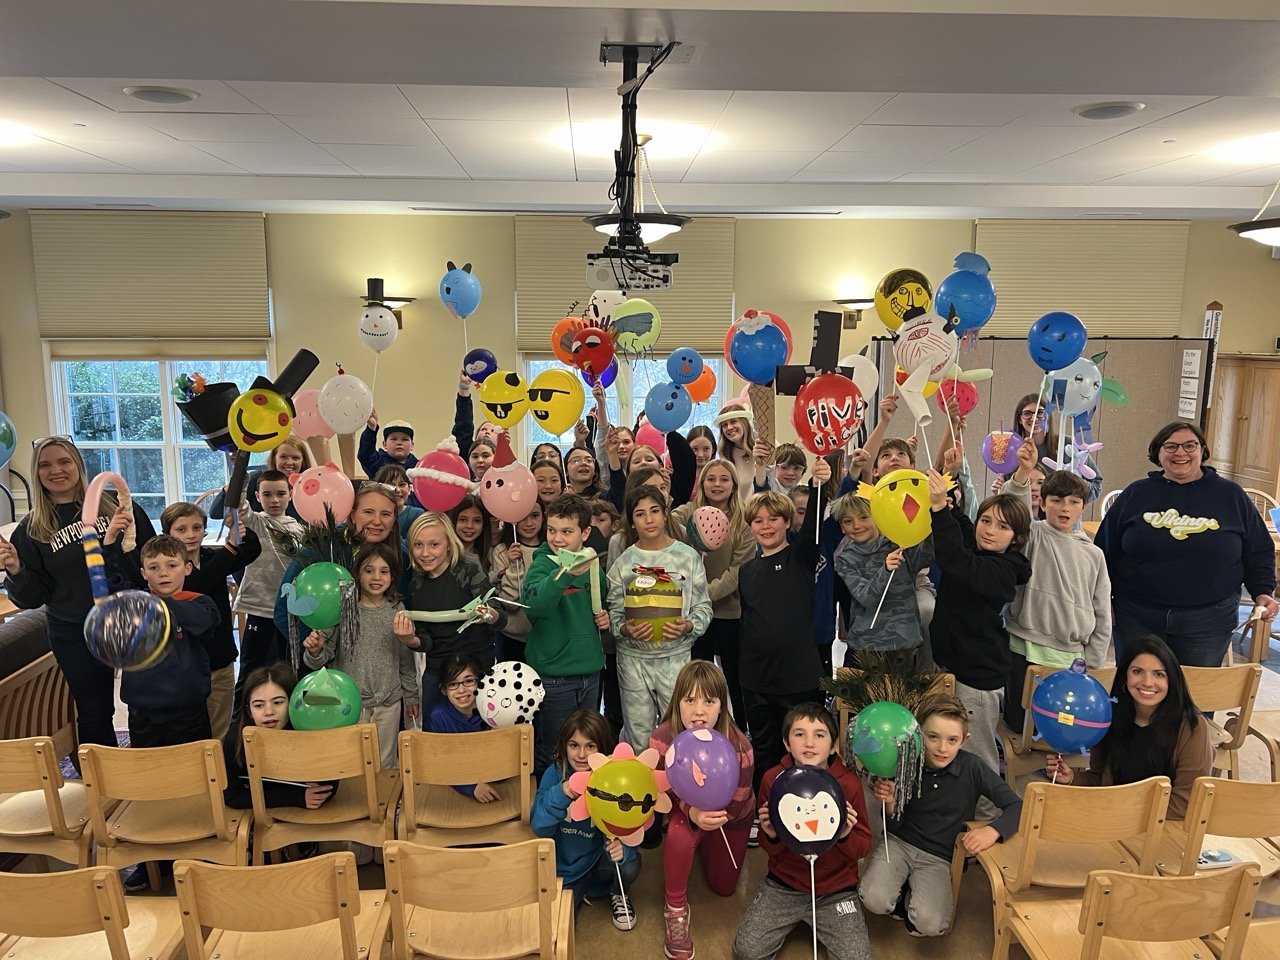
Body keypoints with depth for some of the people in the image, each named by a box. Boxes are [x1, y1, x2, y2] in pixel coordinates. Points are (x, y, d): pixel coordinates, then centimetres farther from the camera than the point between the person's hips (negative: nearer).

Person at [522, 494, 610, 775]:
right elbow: (535, 606, -36)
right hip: (553, 675, -5)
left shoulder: (591, 565, 2)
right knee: (549, 754, 9)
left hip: (590, 670, 5)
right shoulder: (542, 564, -14)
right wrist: (565, 573, -51)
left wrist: (605, 617, -1)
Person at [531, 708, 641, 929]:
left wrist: (622, 846, -43)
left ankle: (618, 895, 8)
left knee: (629, 866, -31)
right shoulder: (554, 774, -15)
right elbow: (539, 827, -19)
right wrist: (560, 794, -37)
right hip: (565, 865, 1)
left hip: (600, 858, -1)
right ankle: (580, 890, 19)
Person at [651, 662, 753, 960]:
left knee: (724, 888, 14)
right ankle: (675, 908, -10)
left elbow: (736, 805, -24)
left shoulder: (738, 745, -35)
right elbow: (665, 791, -20)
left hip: (730, 815, 1)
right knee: (679, 834, -37)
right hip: (685, 807, -1)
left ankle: (708, 846, 47)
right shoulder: (662, 739, -32)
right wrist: (692, 812, -41)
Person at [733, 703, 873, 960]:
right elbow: (770, 848, 2)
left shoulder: (849, 783, -12)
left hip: (836, 889, 0)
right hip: (783, 885, 1)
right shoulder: (773, 779, -9)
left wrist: (846, 836, -25)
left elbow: (864, 847, -3)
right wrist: (771, 836, -21)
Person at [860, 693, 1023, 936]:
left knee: (929, 925, -25)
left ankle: (914, 898, 10)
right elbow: (896, 826, -1)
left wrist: (992, 830, -31)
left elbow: (1016, 806, -12)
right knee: (874, 900, -25)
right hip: (899, 843, 1)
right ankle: (904, 896, 10)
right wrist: (890, 804, -24)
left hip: (939, 858, 0)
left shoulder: (971, 768, -15)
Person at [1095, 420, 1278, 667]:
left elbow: (1259, 552, 12)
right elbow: (1106, 549, 6)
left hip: (1207, 624, 0)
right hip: (1136, 617, 0)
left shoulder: (1232, 495, 6)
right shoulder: (1136, 493, 4)